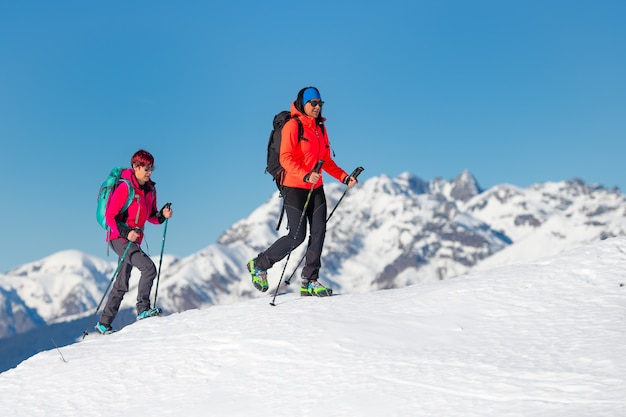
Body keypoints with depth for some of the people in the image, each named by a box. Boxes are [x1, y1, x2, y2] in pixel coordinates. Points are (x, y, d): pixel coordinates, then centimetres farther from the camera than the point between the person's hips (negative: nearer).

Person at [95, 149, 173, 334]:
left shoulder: (150, 189, 8)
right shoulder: (125, 188, -15)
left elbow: (150, 216, 16)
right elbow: (110, 216, -16)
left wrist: (162, 215, -6)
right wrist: (125, 233, -29)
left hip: (134, 240, 8)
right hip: (119, 238, -8)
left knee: (122, 285, 11)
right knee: (149, 267, -24)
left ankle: (104, 323, 19)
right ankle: (143, 309, -20)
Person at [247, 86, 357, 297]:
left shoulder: (320, 128, 14)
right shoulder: (292, 125, -9)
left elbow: (326, 161, 18)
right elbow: (285, 158, -18)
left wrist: (344, 177, 6)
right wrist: (305, 176, -32)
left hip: (316, 188, 7)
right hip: (295, 187, -7)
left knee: (319, 232, -4)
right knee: (297, 236, -7)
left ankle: (309, 282, 2)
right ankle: (259, 265, 12)